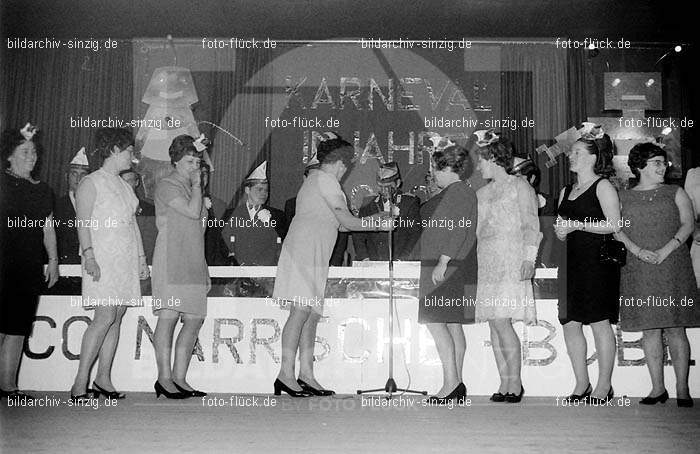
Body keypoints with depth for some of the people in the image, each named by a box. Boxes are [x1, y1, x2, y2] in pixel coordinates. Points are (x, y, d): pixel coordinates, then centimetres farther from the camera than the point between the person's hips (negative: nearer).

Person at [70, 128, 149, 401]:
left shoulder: (124, 186, 20)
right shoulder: (91, 183, -2)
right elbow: (83, 223, -9)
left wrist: (141, 258, 17)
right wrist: (89, 256, -19)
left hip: (126, 260, 7)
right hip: (103, 258, -7)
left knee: (116, 319, 4)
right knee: (105, 317, -15)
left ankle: (103, 379, 9)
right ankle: (80, 383, -11)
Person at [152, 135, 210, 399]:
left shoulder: (191, 189, 25)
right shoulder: (167, 185, 0)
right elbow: (192, 212, -15)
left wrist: (204, 270, 21)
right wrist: (197, 184, 0)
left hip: (193, 264, 8)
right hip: (171, 260, -8)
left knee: (194, 319, 0)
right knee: (169, 315, -13)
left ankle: (179, 378, 3)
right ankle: (164, 378, -13)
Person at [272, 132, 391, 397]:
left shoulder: (314, 179, 27)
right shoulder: (325, 179, -3)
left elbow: (336, 223, 27)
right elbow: (346, 221, -7)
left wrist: (370, 219, 29)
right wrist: (379, 225, 5)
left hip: (313, 254, 10)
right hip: (304, 249, -10)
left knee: (313, 314, 5)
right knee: (301, 311, -14)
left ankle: (306, 374, 3)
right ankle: (286, 374, -16)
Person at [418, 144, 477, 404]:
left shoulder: (459, 192, -10)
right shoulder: (450, 193, 20)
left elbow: (457, 232, -19)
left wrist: (442, 263, -23)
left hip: (448, 268, -10)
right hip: (443, 268, 10)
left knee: (434, 321, -12)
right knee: (452, 325, 9)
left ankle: (451, 383, -12)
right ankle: (456, 385, 11)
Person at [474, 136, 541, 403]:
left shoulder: (520, 186, 3)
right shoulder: (482, 193, 21)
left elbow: (531, 226, -2)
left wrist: (529, 259, -12)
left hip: (511, 262, -6)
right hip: (486, 263, 6)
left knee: (501, 321, -15)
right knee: (494, 324, 1)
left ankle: (515, 383, -6)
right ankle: (505, 383, 5)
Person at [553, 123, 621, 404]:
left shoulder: (602, 186, -3)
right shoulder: (566, 192, 19)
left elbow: (614, 225, -12)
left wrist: (579, 224, -15)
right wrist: (560, 231, 3)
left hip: (597, 261, -7)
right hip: (572, 262, 7)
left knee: (599, 323, -3)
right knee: (570, 324, 3)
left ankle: (604, 386, 6)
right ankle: (581, 384, 13)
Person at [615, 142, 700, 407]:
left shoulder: (676, 193, 12)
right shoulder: (624, 197, 13)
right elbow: (617, 229, 3)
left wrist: (666, 250, -13)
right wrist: (638, 250, -12)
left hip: (673, 267, -1)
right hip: (639, 272, 1)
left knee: (675, 328, -4)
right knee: (649, 329, 1)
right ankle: (657, 388, 8)